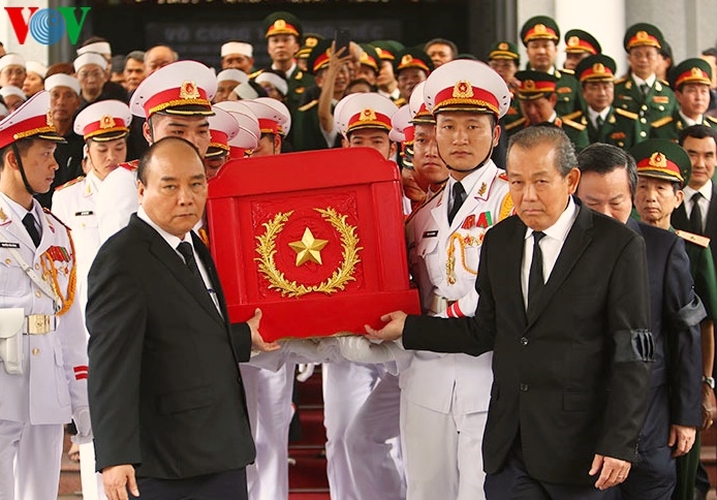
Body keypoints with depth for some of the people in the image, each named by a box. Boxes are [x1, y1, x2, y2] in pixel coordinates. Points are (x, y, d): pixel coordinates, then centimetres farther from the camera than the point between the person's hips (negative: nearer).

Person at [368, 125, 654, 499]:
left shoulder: (618, 246, -7)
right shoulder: (499, 241, 10)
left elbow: (632, 355, -9)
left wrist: (620, 443, -14)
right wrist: (408, 328, 13)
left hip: (578, 445, -4)